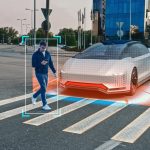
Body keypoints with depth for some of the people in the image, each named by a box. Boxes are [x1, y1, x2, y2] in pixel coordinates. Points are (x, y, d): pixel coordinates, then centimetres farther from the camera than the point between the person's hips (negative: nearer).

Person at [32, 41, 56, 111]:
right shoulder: (35, 54, -8)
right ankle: (44, 105, -6)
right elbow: (33, 65, -11)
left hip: (46, 73, 6)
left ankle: (34, 96, 39)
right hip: (39, 73, -6)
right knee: (43, 88, -12)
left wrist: (54, 71, 9)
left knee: (43, 88, 13)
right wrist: (41, 63, -24)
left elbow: (51, 63, 12)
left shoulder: (48, 54, 5)